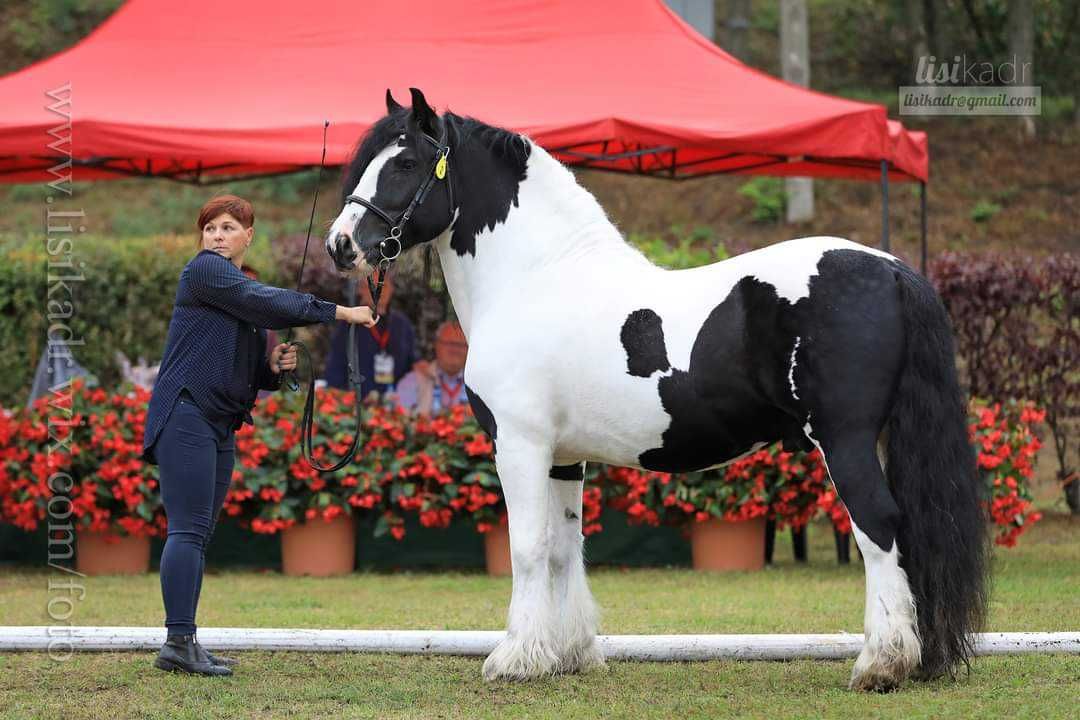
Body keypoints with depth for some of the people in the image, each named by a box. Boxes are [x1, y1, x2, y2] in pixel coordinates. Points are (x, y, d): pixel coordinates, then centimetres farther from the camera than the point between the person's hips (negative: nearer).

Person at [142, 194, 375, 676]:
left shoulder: (243, 290, 21)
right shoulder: (204, 271, -5)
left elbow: (247, 373, 24)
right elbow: (272, 304, -17)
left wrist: (275, 366, 2)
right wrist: (340, 313, -14)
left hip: (220, 426, 9)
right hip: (185, 415, -9)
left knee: (199, 536, 6)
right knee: (189, 529, -15)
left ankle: (183, 644, 6)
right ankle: (178, 642, -20)